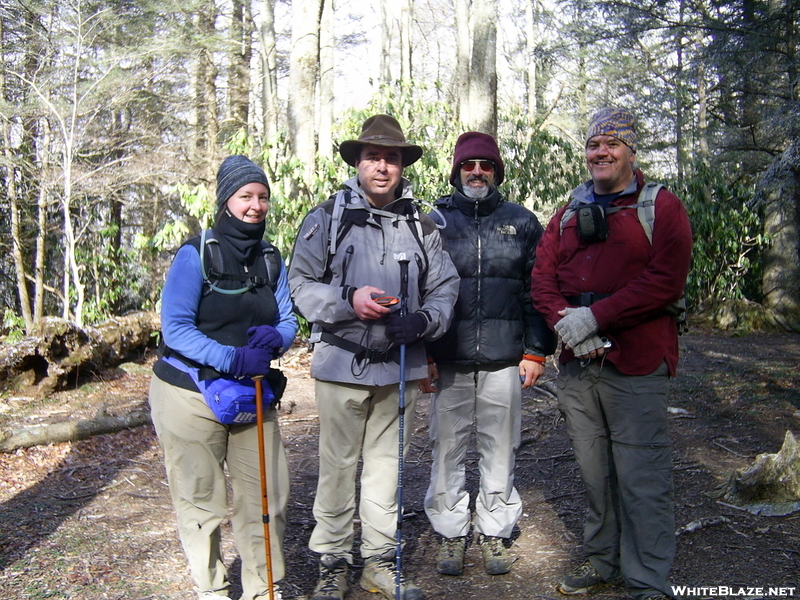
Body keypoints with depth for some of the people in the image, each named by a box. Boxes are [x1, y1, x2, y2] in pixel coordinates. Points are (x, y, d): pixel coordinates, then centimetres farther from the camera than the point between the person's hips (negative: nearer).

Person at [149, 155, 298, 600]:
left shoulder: (271, 258, 7)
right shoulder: (196, 254, -9)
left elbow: (289, 321, 7)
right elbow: (175, 328, -16)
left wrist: (275, 338, -17)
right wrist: (233, 359, -27)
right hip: (191, 396, -5)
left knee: (268, 497, 6)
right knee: (202, 502, 5)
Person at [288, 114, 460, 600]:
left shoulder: (421, 226, 6)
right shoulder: (327, 218, -1)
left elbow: (445, 287, 6)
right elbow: (301, 283, -2)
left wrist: (422, 320, -14)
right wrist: (349, 301, -19)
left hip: (400, 366, 3)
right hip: (342, 364, -2)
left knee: (387, 464, 14)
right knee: (337, 467, 6)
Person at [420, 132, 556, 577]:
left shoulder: (522, 222, 8)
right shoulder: (436, 221, 7)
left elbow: (538, 290, 7)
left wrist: (536, 351, 1)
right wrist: (421, 355, 0)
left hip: (505, 359, 0)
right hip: (449, 362, 0)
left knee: (501, 451, 8)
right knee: (448, 450, 6)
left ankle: (495, 533, 24)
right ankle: (452, 533, 22)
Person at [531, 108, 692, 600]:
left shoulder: (661, 207, 1)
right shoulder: (569, 214, 17)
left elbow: (666, 280, -12)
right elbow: (542, 278, 10)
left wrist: (595, 316, -16)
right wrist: (564, 320, -9)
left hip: (636, 367, -5)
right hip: (576, 366, 5)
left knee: (642, 479, -1)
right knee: (594, 471, 14)